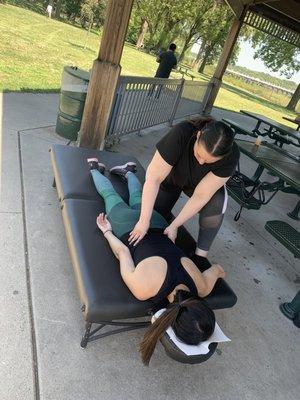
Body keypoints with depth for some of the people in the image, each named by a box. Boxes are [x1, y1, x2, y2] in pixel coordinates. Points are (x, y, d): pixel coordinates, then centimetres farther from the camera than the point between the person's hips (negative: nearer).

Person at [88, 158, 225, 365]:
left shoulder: (203, 287, -30)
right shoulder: (142, 289, -40)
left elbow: (218, 268, -8)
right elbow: (123, 251, -23)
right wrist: (107, 232, -8)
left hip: (156, 222, 3)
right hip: (127, 226, -3)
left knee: (138, 200, 38)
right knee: (110, 194, 30)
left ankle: (128, 171, 60)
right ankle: (95, 168, 55)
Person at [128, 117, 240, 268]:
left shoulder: (231, 155, -35)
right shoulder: (181, 134, -40)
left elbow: (201, 195, -30)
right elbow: (154, 178, -38)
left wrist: (174, 226, -31)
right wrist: (144, 221, -39)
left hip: (198, 183, 1)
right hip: (171, 177, 0)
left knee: (216, 204, -29)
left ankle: (201, 255, -13)